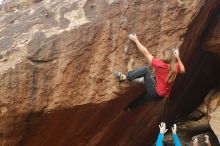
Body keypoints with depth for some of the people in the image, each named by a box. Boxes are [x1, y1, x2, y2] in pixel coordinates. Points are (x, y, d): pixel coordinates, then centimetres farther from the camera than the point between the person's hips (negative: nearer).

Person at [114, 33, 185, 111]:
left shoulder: (160, 64, -18)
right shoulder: (175, 67, -2)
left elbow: (145, 52, -14)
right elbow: (182, 70, 23)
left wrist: (135, 40, -6)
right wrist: (177, 57, 21)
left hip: (156, 92, -8)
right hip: (161, 95, 8)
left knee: (145, 69, -14)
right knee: (145, 96, 36)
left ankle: (125, 77, -12)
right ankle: (130, 107, 51)